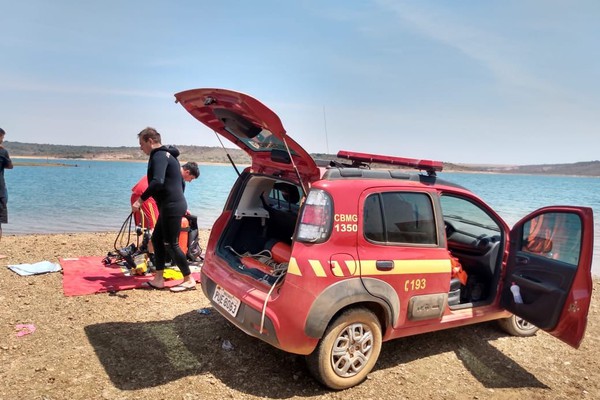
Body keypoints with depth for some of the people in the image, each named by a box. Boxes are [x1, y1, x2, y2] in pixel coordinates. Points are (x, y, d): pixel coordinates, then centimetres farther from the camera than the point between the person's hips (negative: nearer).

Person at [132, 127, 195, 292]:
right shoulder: (167, 155, 20)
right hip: (173, 205, 10)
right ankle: (159, 279, 17)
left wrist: (141, 200, -24)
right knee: (157, 239, 13)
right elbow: (181, 182, 24)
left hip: (171, 207, -10)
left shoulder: (159, 156, -12)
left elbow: (157, 182, -27)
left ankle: (189, 280, 4)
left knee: (171, 244, -4)